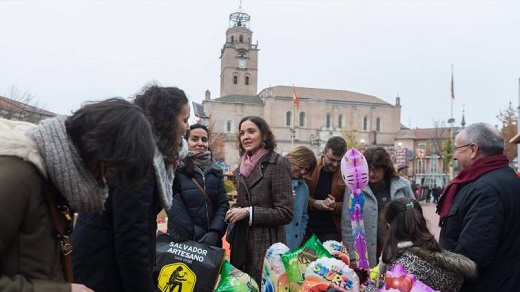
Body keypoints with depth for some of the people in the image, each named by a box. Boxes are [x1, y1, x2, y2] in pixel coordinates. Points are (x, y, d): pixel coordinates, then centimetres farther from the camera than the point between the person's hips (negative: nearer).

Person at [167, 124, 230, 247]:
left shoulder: (216, 171, 8)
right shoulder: (176, 169, -6)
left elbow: (223, 204, 2)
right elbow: (174, 208, -13)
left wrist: (215, 232, -13)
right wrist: (196, 235, -16)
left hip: (212, 241, 4)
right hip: (182, 240, -4)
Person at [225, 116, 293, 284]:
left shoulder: (277, 163, -11)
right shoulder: (243, 166, 10)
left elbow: (285, 213, -15)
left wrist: (248, 213, -17)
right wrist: (235, 211, 0)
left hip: (266, 246, -7)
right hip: (241, 244, 7)